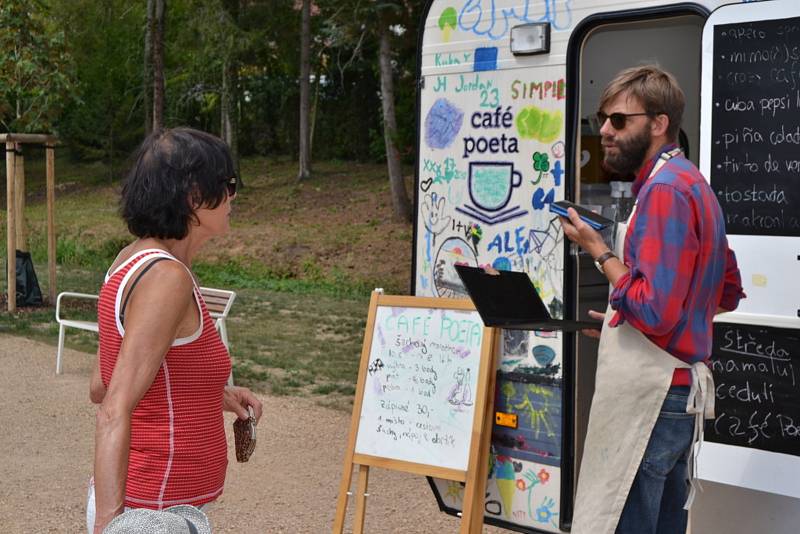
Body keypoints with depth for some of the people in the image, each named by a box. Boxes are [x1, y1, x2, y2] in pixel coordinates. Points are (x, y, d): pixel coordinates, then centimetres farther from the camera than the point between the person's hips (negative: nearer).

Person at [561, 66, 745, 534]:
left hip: (649, 397, -11)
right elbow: (729, 291, 25)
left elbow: (654, 311, -24)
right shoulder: (691, 183, 16)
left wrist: (599, 252, -12)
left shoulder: (665, 188, -15)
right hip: (680, 391, 11)